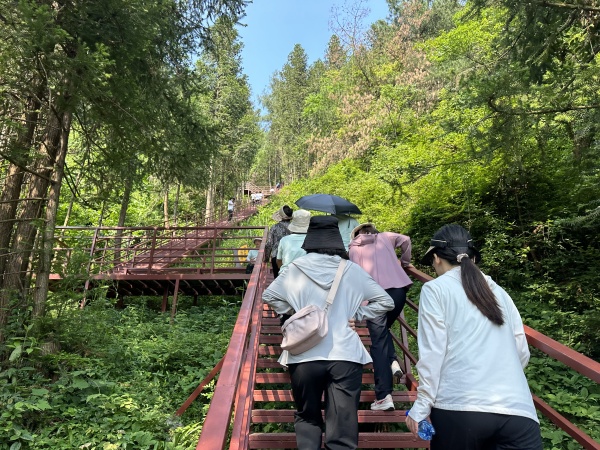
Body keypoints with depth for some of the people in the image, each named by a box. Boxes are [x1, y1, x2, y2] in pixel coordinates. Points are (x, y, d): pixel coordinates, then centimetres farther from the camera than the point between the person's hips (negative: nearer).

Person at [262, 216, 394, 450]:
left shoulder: (296, 268, -1)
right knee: (343, 431, 8)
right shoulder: (351, 270, -2)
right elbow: (385, 301, 4)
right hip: (345, 355, 0)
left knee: (306, 418, 23)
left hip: (305, 355, 1)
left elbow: (269, 295, 10)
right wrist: (356, 314, 6)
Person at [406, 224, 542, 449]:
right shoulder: (499, 291, 15)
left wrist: (421, 406, 0)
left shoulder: (435, 289, 0)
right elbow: (522, 352, 17)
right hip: (518, 410, 3)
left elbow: (432, 352, -6)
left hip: (460, 407, -3)